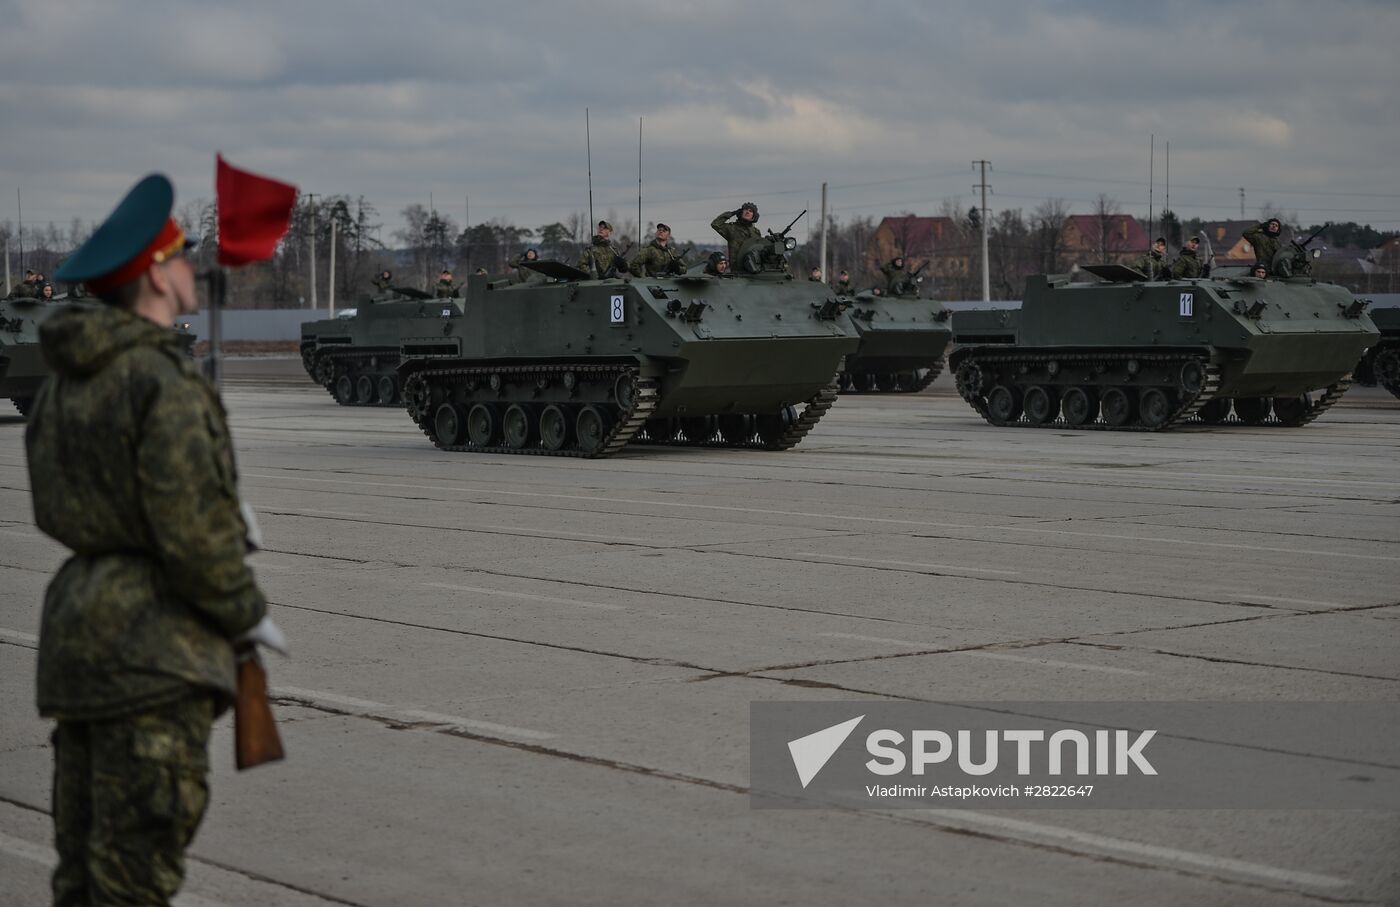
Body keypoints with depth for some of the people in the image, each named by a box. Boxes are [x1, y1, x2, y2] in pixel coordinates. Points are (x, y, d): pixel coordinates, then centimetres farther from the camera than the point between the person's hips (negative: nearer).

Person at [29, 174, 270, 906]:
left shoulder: (65, 380, 12)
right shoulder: (165, 382, -16)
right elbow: (192, 535, -21)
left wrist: (226, 524, 18)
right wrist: (247, 613, -4)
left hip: (77, 627, 9)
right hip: (153, 648, -9)